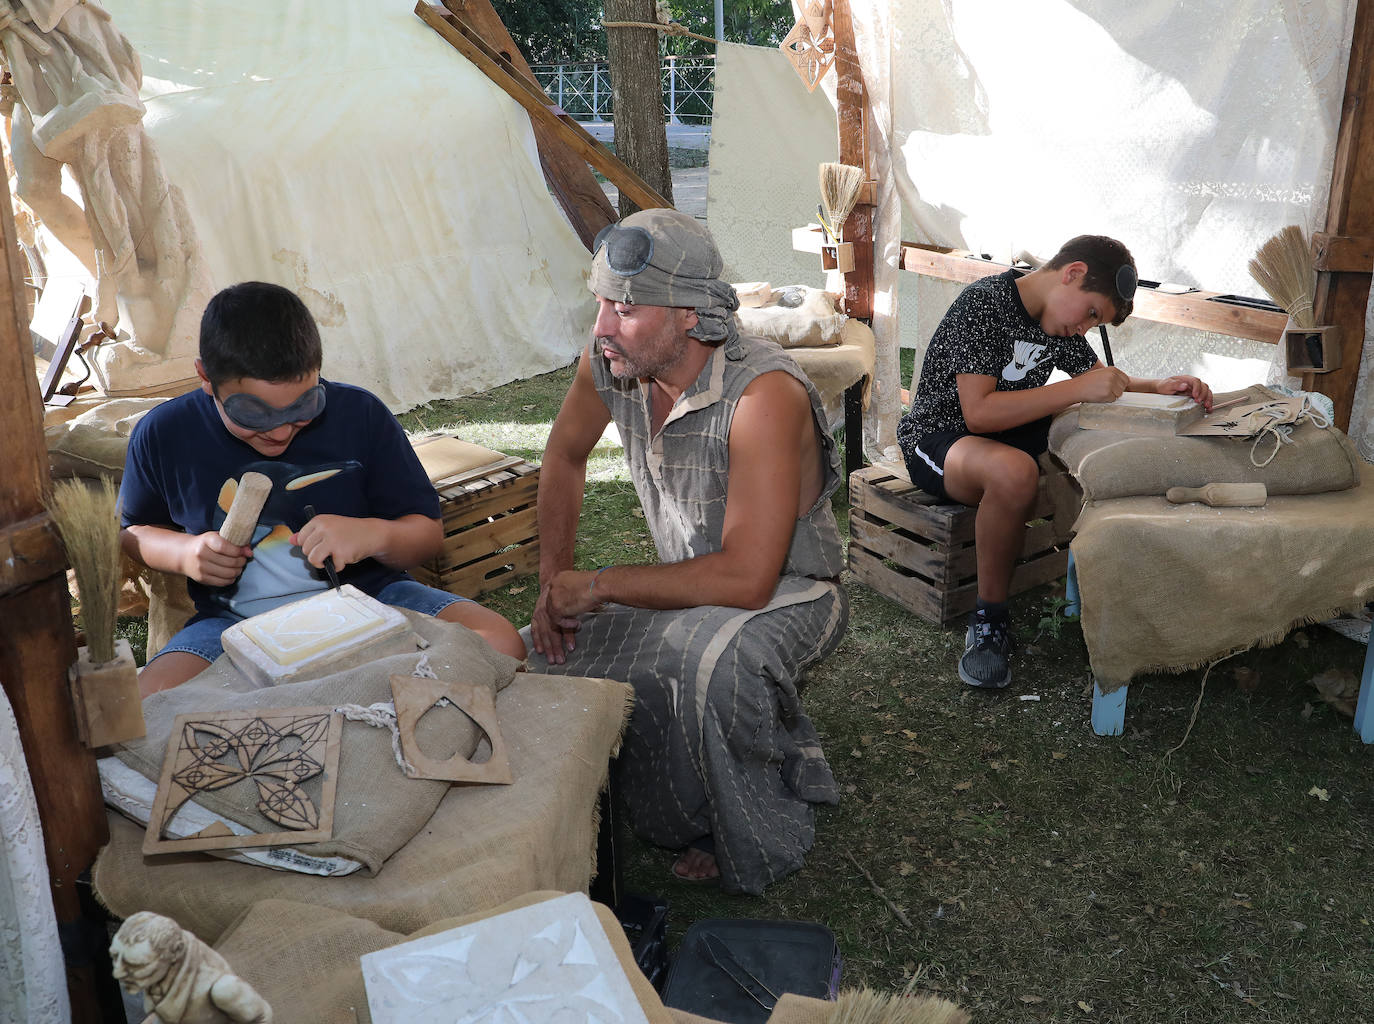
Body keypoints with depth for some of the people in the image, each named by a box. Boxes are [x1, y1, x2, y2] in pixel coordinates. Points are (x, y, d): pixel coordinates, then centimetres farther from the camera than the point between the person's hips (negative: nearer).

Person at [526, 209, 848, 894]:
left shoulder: (763, 394, -32)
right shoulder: (609, 361, -11)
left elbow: (746, 579, -34)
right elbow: (564, 457, 11)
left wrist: (597, 587, -24)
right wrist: (552, 582, 1)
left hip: (787, 594, -7)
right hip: (687, 589, 7)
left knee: (714, 662, -38)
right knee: (547, 654, -3)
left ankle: (760, 845, -8)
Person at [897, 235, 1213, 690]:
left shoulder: (1060, 324, 5)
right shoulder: (984, 303, -20)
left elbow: (1103, 380, 19)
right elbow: (979, 412, -29)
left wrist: (1158, 387, -2)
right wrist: (1079, 389, -31)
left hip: (1006, 435, 8)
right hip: (938, 435, -8)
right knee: (1014, 472, -41)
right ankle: (989, 616, -22)